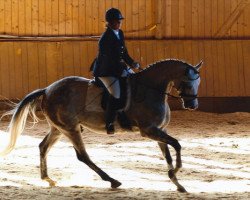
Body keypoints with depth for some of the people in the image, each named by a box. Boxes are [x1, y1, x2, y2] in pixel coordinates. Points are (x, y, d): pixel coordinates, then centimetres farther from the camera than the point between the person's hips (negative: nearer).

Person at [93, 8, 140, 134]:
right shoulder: (106, 38, -20)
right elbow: (112, 59, -23)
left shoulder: (120, 34, 8)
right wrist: (122, 71, -23)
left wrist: (132, 63, 0)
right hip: (105, 71, -10)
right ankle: (109, 124, -16)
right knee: (116, 93, -25)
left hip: (118, 68, 10)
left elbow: (124, 53, 15)